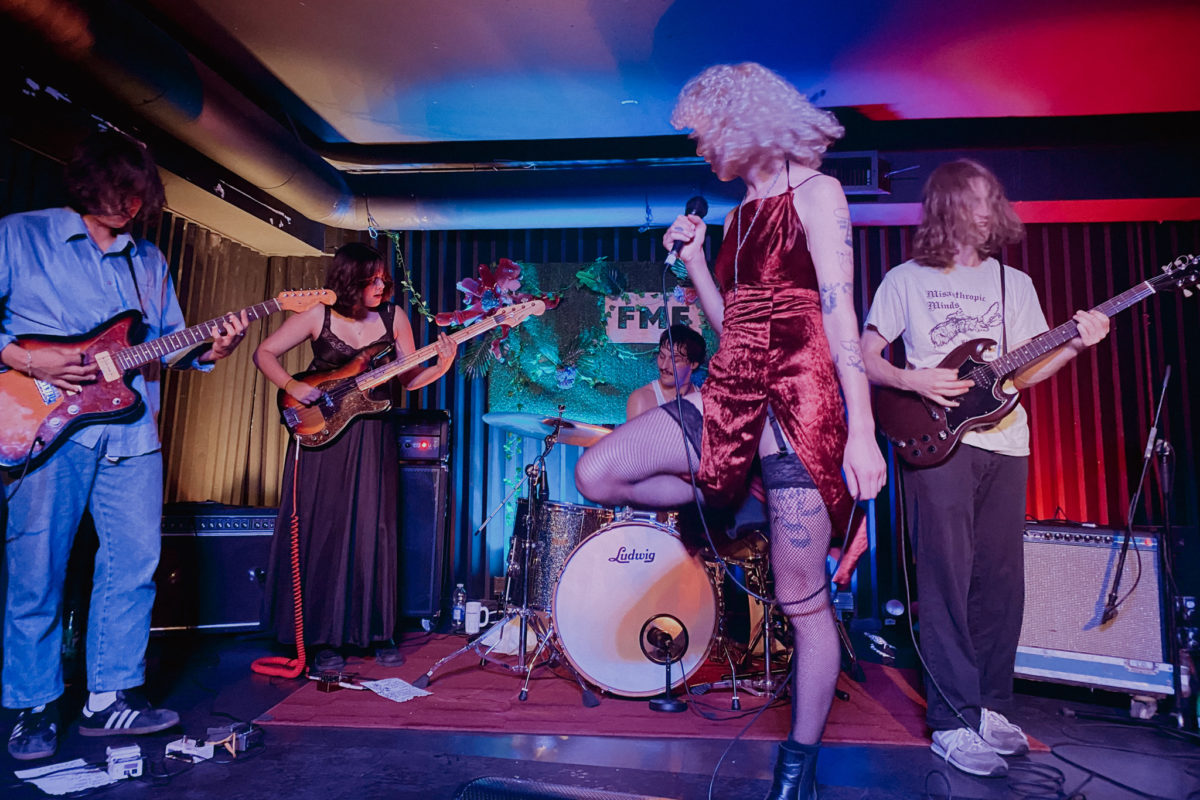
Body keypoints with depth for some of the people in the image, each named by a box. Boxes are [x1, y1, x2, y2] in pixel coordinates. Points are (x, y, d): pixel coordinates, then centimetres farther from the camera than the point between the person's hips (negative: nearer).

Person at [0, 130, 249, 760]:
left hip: (132, 431, 4)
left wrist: (209, 350, -3)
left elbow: (168, 344, 16)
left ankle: (111, 697, 17)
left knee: (134, 565, 4)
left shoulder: (150, 261, 17)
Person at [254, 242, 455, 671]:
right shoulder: (317, 315, -3)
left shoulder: (393, 318, 3)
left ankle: (378, 632, 15)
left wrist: (441, 366, -13)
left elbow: (409, 379, 4)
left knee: (373, 533, 2)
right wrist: (291, 385, -13)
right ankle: (326, 637, 14)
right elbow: (264, 353, 2)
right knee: (321, 532, 2)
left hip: (372, 437, 2)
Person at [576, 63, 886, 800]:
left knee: (803, 600, 0)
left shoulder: (815, 191, -2)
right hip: (733, 395, 7)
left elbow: (840, 312, -13)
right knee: (596, 474, -4)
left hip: (800, 404, -7)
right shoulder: (744, 211, 19)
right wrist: (694, 258, 8)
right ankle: (734, 503, 13)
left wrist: (861, 429, -19)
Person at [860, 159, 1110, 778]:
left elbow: (1024, 371, 14)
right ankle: (954, 722, 2)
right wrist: (913, 381, -14)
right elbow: (865, 358, 2)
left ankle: (989, 706, 21)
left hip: (1005, 443, 5)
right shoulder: (906, 280, 6)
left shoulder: (1015, 283, 18)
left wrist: (1077, 343, -2)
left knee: (1001, 580, 7)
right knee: (948, 580, -6)